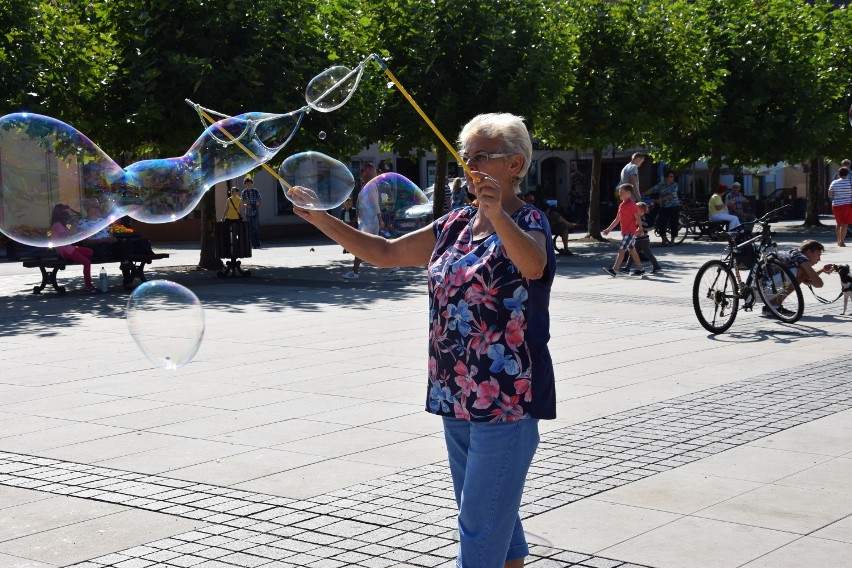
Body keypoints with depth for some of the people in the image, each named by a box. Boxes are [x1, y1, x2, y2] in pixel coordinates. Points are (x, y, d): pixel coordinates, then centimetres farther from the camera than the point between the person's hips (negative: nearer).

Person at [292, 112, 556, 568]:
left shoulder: (528, 223, -9)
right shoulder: (455, 226, 11)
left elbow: (533, 264, -32)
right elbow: (385, 253, 14)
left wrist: (498, 216, -51)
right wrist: (322, 219, 4)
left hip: (507, 400, -7)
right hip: (456, 398, 8)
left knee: (481, 527, -6)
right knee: (494, 519, 17)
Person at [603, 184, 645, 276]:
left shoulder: (631, 204, -12)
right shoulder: (622, 205, 15)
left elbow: (638, 218, -13)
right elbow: (617, 219, 19)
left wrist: (640, 230, -16)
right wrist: (608, 229, 17)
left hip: (630, 232, -9)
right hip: (625, 232, 9)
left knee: (621, 250, -13)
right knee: (632, 250, 13)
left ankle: (614, 269, -17)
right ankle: (640, 269, 20)